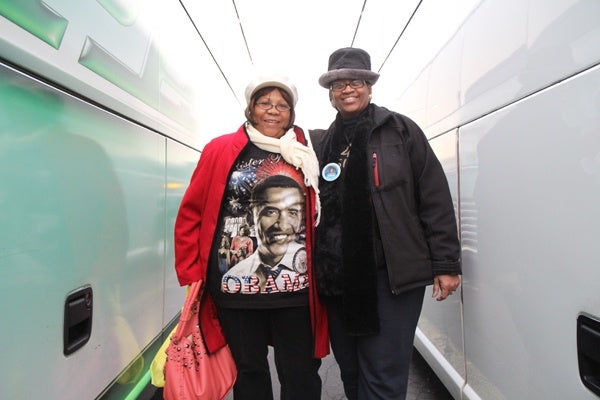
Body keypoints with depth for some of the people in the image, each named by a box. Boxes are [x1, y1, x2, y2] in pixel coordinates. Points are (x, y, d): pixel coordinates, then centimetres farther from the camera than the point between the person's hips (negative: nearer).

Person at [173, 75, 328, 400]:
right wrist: (192, 276, -1)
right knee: (249, 368, 19)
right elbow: (190, 216, 1)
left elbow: (319, 219, 3)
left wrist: (319, 275, -3)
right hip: (235, 288, 0)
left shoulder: (305, 155, 3)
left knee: (300, 374, 12)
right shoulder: (220, 150, 0)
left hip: (296, 291, 1)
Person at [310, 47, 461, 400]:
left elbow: (435, 198, -2)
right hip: (338, 278, 4)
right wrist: (318, 268, 8)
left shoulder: (400, 130, 2)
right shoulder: (322, 143, 11)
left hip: (393, 275, -4)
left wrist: (446, 264, -5)